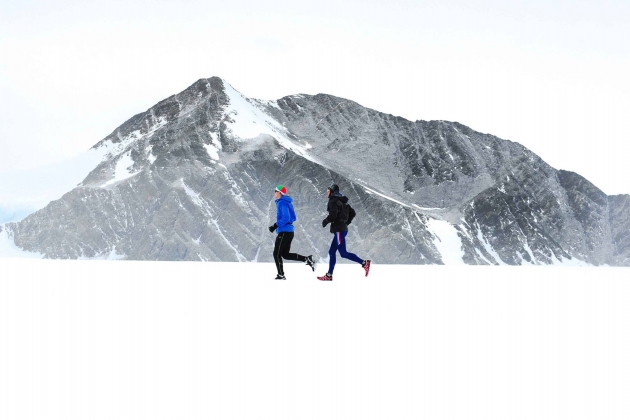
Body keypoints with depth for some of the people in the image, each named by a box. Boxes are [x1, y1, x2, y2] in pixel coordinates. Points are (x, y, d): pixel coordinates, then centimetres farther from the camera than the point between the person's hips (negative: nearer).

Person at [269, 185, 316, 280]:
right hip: (290, 232, 10)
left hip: (284, 232, -10)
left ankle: (281, 275, 2)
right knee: (285, 254, 14)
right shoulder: (288, 202, 16)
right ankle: (307, 259, 3)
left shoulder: (282, 203, -14)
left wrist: (275, 226, -22)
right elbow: (293, 218, 21)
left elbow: (286, 217, -25)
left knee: (277, 254, 0)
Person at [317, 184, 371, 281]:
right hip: (343, 228, 10)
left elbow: (333, 215, -24)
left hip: (338, 230, -10)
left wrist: (325, 221, -8)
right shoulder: (341, 201, 17)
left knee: (343, 253, -9)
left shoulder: (333, 201, -10)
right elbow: (353, 213, 19)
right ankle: (329, 275, 12)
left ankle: (364, 263, -15)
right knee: (332, 252, 11)